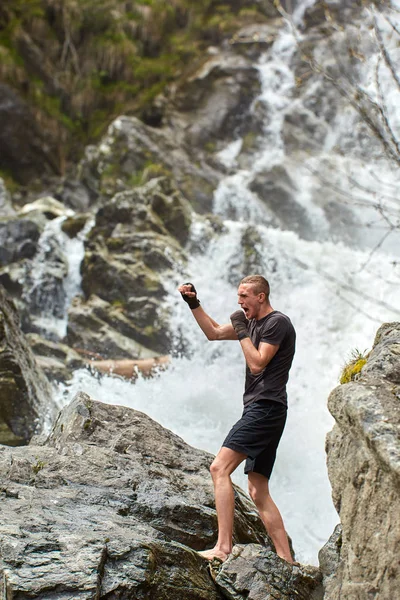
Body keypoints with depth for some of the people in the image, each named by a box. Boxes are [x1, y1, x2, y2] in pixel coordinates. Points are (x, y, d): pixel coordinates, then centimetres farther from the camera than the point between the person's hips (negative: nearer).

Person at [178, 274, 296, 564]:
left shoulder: (278, 322, -7)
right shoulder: (252, 321, 20)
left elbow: (257, 364, -15)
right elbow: (214, 332, 29)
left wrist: (241, 330, -7)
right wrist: (193, 303, 19)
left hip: (266, 407, -10)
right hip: (257, 410, 10)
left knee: (220, 468, -20)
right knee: (259, 492, 7)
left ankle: (223, 547, -26)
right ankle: (286, 560, 7)